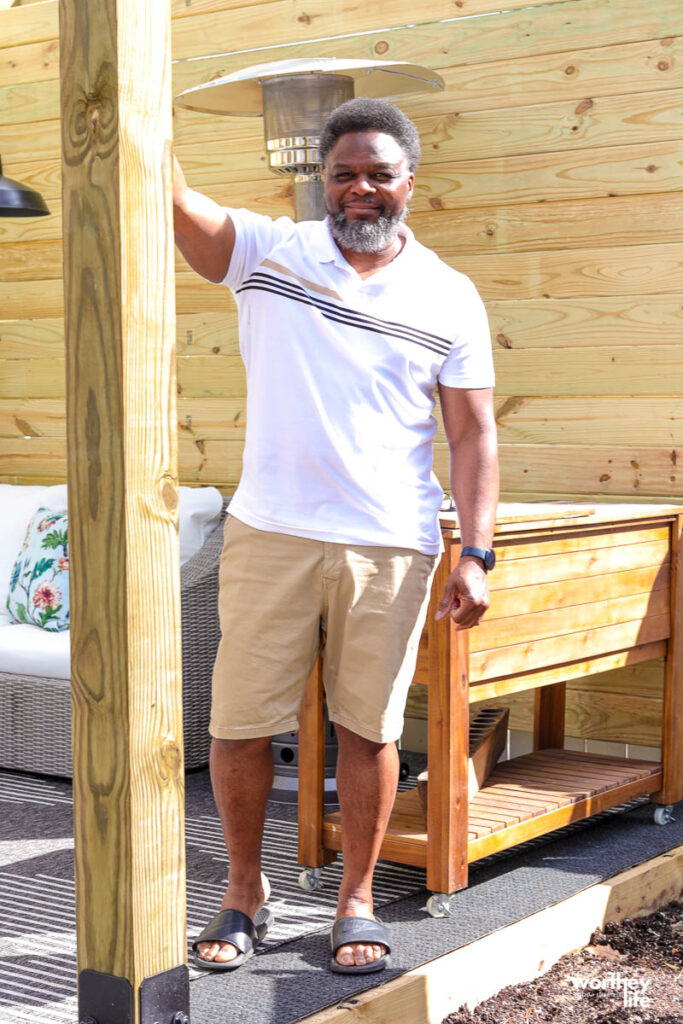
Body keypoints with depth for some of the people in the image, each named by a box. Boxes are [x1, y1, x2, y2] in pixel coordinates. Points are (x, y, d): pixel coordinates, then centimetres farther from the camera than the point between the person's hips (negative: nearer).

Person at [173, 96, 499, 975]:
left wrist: (476, 556, -4)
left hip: (390, 547, 0)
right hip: (269, 537, 0)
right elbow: (171, 199, -10)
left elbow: (472, 435, 3)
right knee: (239, 724, 4)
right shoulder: (267, 252, 5)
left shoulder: (451, 298, 5)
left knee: (367, 727, 7)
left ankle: (356, 901, 25)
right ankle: (245, 893, 25)